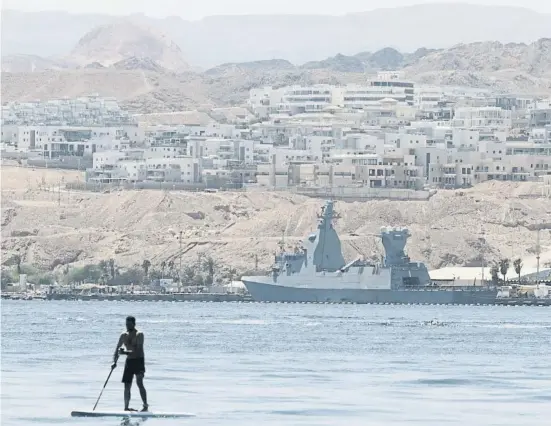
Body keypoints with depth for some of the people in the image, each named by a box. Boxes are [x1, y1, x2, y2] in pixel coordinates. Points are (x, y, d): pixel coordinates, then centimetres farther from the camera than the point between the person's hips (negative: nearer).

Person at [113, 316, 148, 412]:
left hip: (139, 361, -6)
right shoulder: (124, 335, 8)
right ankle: (126, 407, 11)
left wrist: (126, 352, -31)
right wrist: (115, 361, -1)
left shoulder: (139, 335, -10)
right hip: (129, 361, 6)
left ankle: (145, 406, -21)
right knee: (127, 386, 4)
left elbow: (138, 350, -21)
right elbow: (117, 349, 14)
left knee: (139, 382, -21)